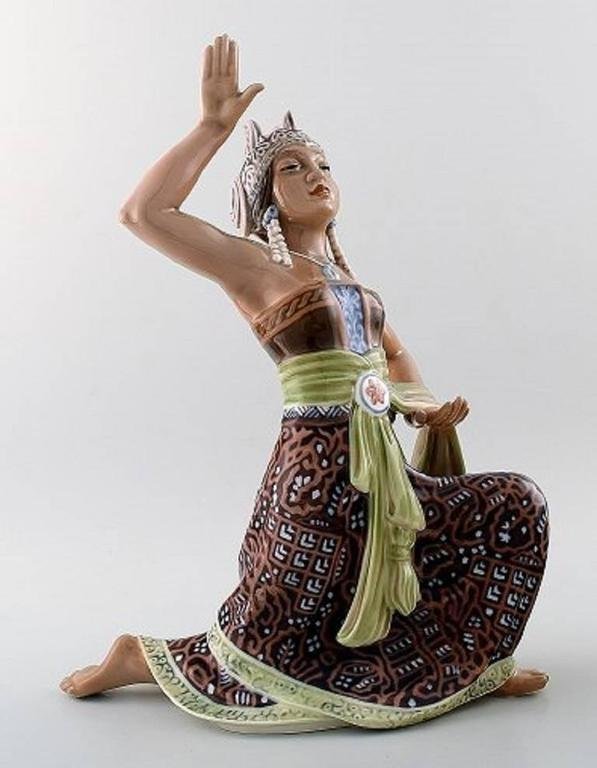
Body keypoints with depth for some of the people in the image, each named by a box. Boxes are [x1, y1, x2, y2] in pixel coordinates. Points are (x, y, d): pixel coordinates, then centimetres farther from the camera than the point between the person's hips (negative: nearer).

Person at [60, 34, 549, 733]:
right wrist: (213, 125, -14)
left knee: (519, 505, 6)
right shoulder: (255, 267, -5)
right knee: (255, 658, 0)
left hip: (383, 472, 7)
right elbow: (141, 212, -18)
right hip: (318, 470, -7)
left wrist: (425, 408, 9)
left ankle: (472, 664, 15)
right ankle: (137, 659, 27)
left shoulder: (342, 274, 16)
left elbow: (395, 354, 29)